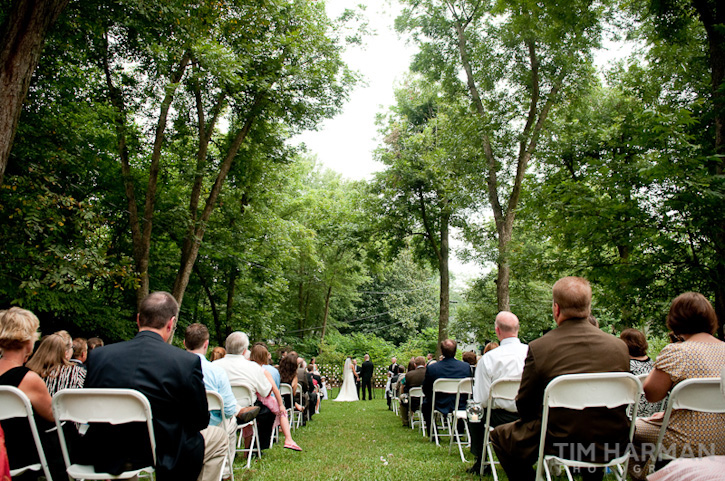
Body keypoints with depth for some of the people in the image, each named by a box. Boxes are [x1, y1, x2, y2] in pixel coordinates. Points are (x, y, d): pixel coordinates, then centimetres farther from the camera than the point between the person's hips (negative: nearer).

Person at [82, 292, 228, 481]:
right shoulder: (187, 361, -19)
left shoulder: (97, 356, -8)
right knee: (219, 437, 22)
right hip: (163, 460, -4)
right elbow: (200, 420, -7)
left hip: (106, 459, 5)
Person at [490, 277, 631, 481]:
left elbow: (524, 406, -7)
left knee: (500, 434, 19)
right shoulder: (619, 346, -7)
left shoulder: (538, 348, -17)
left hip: (560, 444, -4)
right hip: (612, 445, 4)